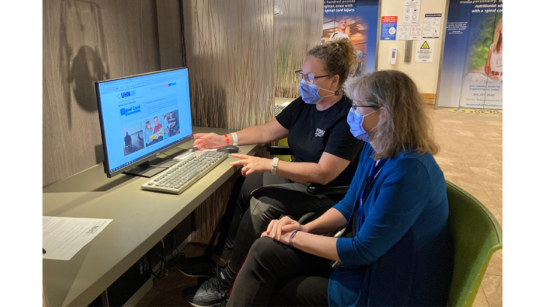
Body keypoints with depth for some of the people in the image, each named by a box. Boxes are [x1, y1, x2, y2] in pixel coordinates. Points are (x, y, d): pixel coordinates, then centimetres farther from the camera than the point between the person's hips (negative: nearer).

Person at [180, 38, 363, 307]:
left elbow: (323, 174, -28)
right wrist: (225, 140, 1)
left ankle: (225, 281, -9)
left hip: (327, 192, -8)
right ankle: (220, 259, 5)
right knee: (242, 187, -5)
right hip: (296, 176, 9)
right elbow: (266, 132, 11)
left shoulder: (348, 118, -23)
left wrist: (269, 164, -31)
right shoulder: (304, 105, 3)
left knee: (262, 204, -25)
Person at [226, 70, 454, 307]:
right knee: (265, 251, -7)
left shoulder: (409, 171, -29)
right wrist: (305, 228, -7)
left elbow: (362, 250, -25)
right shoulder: (373, 150, 0)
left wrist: (293, 237, -16)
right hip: (365, 258, 8)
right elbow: (348, 206, 10)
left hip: (385, 286, -7)